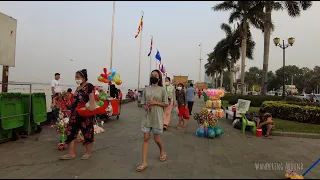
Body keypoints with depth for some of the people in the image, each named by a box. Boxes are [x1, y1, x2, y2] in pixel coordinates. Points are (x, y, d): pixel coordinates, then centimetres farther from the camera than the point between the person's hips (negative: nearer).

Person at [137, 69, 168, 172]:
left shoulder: (162, 90, -5)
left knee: (157, 139, 7)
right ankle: (144, 163, 8)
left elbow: (166, 104, -3)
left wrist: (155, 103, -16)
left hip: (157, 118, -3)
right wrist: (145, 106, -9)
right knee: (146, 138, 2)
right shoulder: (146, 89, 5)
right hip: (147, 117, 3)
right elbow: (143, 103, 13)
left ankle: (162, 152, 41)